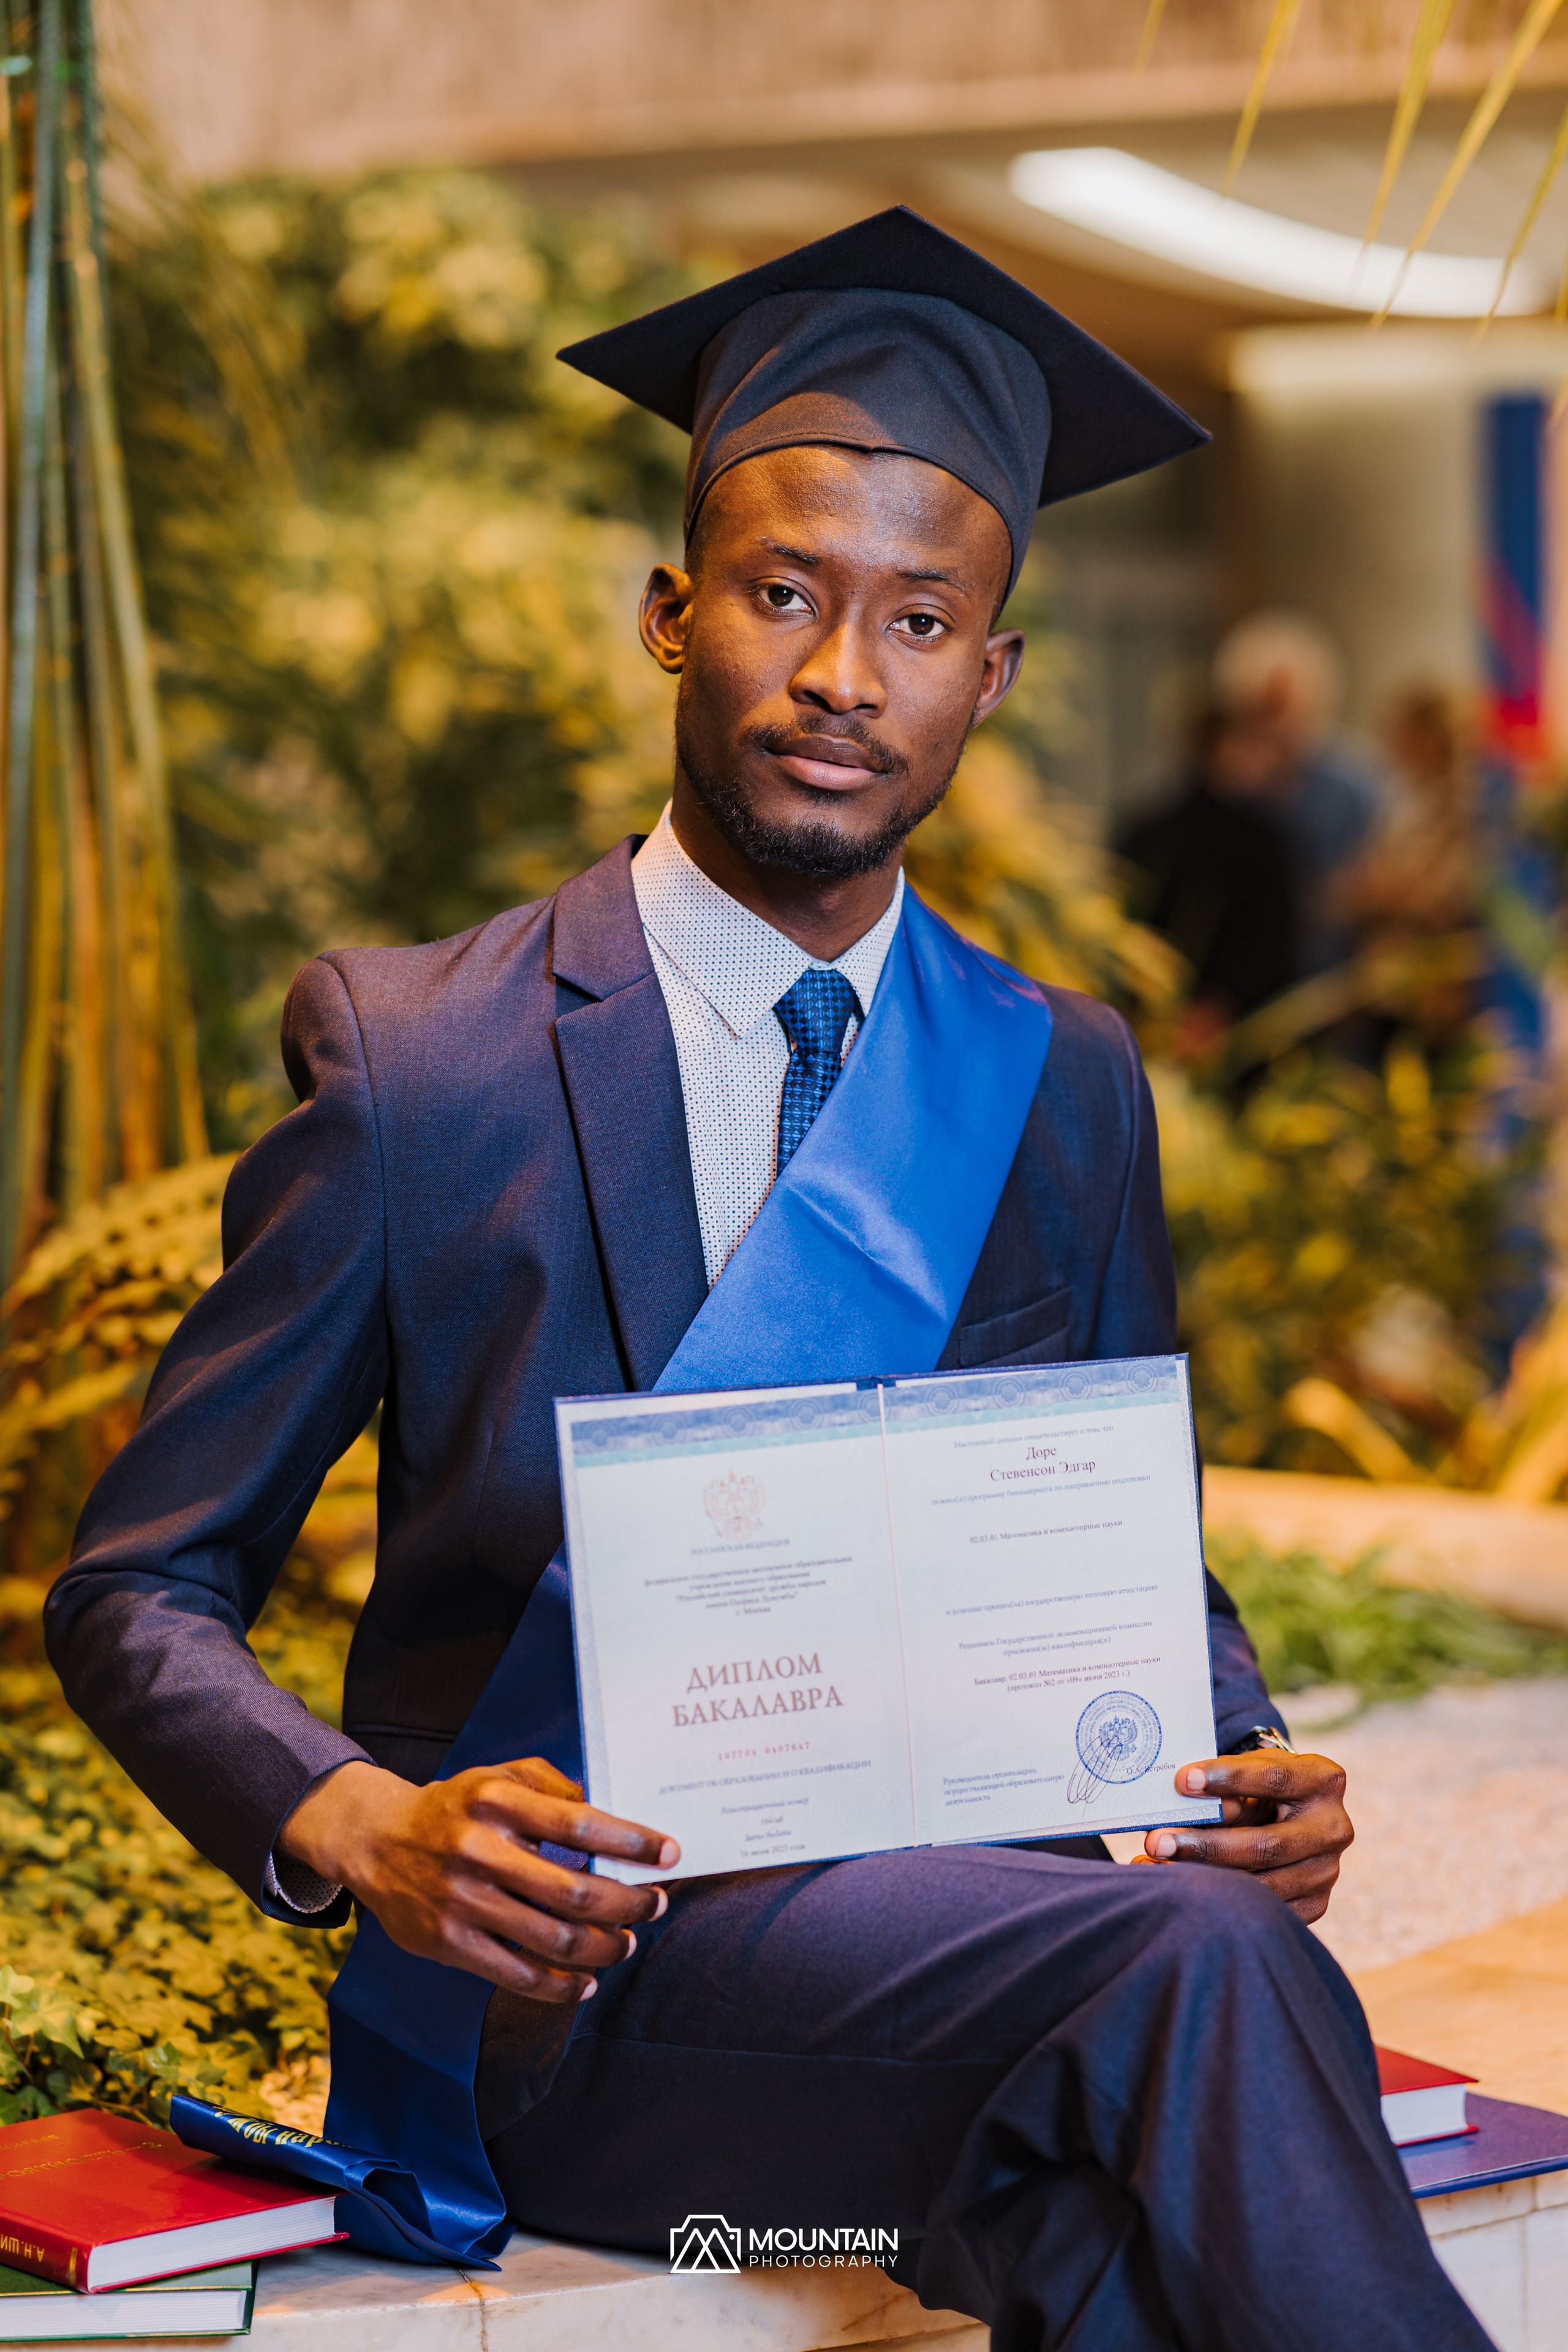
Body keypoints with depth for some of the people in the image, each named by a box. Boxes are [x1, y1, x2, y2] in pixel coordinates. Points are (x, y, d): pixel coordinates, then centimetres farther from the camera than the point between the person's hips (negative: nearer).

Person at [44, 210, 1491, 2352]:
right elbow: (137, 1591, 3)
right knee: (1197, 1969, -32)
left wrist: (1247, 1770, -4)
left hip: (966, 1929, 3)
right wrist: (360, 1829, -17)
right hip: (564, 1988, -3)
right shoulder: (417, 1057, 1)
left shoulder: (1064, 1091, 13)